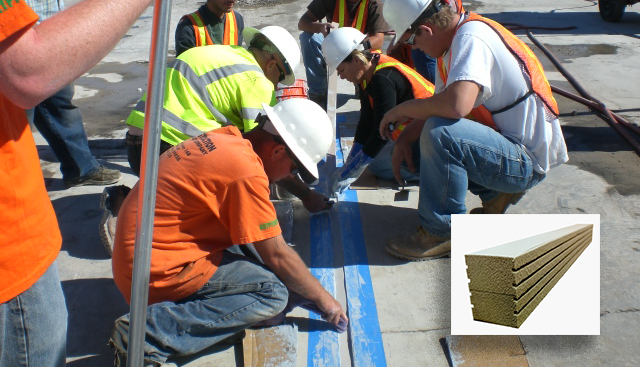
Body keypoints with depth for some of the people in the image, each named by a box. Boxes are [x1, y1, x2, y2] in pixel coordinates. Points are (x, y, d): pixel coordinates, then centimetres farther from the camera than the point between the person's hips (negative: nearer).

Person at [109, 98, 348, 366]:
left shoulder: (225, 137, 5)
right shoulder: (247, 170, -21)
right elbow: (277, 255, -14)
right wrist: (323, 299, -1)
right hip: (159, 272, -9)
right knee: (273, 293, -13)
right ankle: (157, 329, -17)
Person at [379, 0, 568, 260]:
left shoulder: (472, 38, -22)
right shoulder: (457, 39, 7)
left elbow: (456, 104, -38)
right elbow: (439, 108, 13)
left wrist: (403, 109, -21)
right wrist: (404, 138, -2)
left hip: (528, 160, -10)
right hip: (508, 144, 10)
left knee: (439, 134, -30)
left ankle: (443, 233, -12)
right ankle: (495, 194, 12)